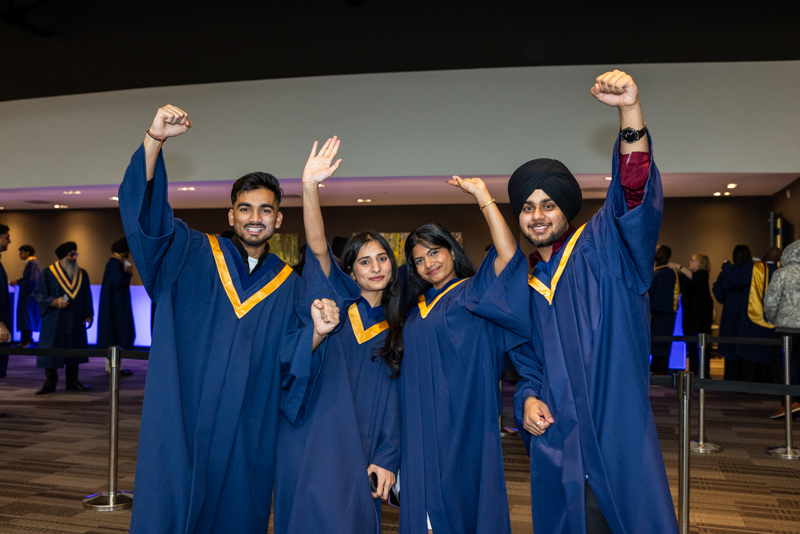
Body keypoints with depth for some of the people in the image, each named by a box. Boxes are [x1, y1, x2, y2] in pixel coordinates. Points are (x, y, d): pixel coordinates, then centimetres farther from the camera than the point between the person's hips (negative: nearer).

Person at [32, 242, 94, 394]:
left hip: (75, 322, 3)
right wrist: (54, 302, -19)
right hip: (54, 322, -3)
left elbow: (87, 297, 9)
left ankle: (73, 382, 16)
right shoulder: (49, 273, -3)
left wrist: (88, 315, 1)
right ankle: (50, 383, 9)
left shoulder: (82, 274, 8)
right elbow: (38, 294, -4)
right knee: (51, 351, -1)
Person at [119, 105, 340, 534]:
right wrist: (154, 140, -24)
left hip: (246, 430, 2)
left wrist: (316, 332, -16)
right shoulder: (192, 256, 3)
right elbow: (146, 211, -12)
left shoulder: (287, 284, 8)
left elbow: (287, 362, 4)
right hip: (181, 421, -2)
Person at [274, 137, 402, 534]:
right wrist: (310, 185, -27)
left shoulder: (391, 328, 10)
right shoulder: (339, 300, 2)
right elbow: (317, 247, -14)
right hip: (312, 440, -3)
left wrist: (387, 459, 0)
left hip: (358, 453, 3)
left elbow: (390, 399, 8)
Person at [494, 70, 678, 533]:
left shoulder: (599, 250, 0)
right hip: (554, 443, 4)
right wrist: (527, 400, -2)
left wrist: (631, 111, -32)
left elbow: (635, 198, -19)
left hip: (617, 438, -4)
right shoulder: (522, 286, 13)